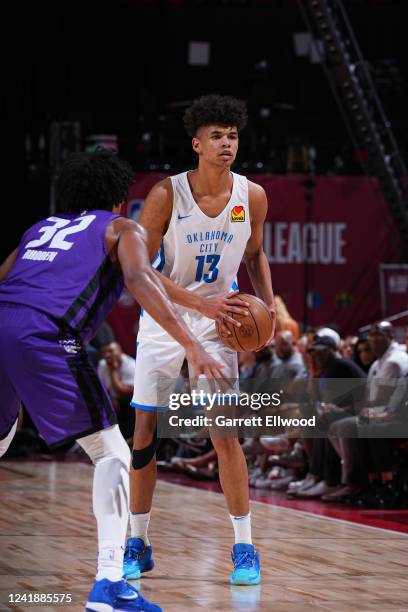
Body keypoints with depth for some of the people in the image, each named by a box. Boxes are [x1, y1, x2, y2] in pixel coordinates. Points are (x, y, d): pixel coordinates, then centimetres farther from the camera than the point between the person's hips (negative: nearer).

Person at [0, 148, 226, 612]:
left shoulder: (42, 227, 33)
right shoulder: (122, 229, 17)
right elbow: (138, 280, -3)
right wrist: (191, 346, -9)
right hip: (45, 337, -5)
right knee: (111, 454, 5)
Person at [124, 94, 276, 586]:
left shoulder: (252, 196, -8)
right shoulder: (166, 194, -18)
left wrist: (267, 305, -7)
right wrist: (201, 302, -25)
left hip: (218, 323, 1)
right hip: (163, 320, -1)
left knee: (224, 431, -9)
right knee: (143, 432, 1)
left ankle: (244, 547, -2)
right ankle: (137, 544, 14)